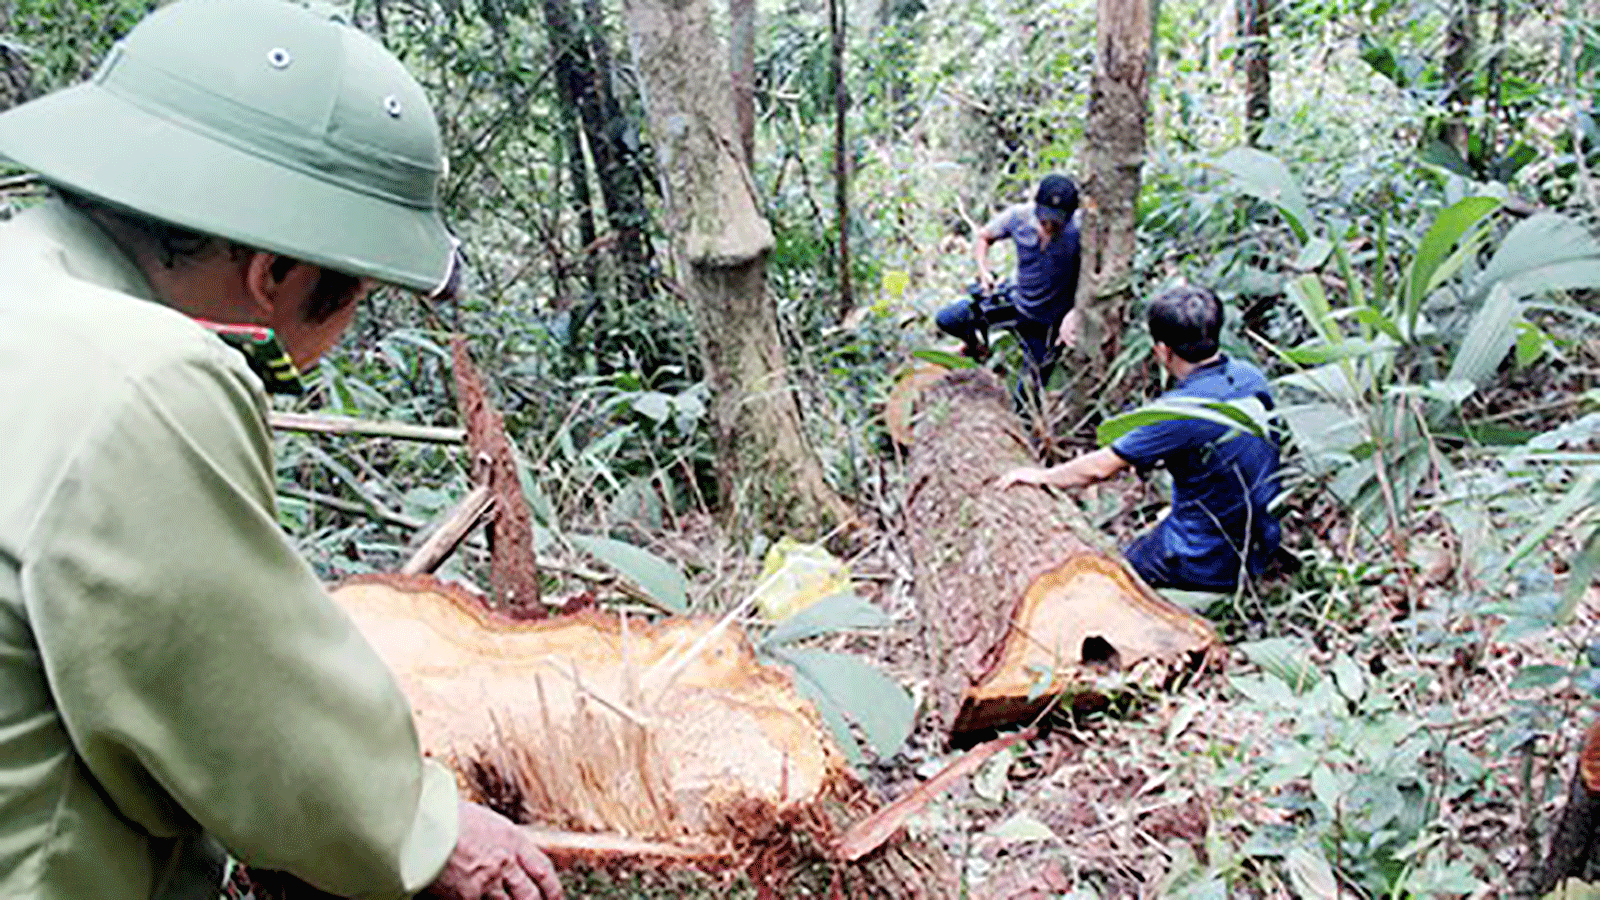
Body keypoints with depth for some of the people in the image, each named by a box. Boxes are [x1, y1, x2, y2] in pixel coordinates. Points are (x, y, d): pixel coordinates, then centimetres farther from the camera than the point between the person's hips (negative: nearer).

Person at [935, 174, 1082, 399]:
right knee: (946, 320, -6)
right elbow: (984, 237, 0)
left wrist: (1074, 314, -38)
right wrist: (983, 271, -16)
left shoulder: (1078, 234, -28)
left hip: (1044, 323, -3)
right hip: (1016, 302, 3)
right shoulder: (1018, 216, -18)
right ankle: (976, 344, 27)